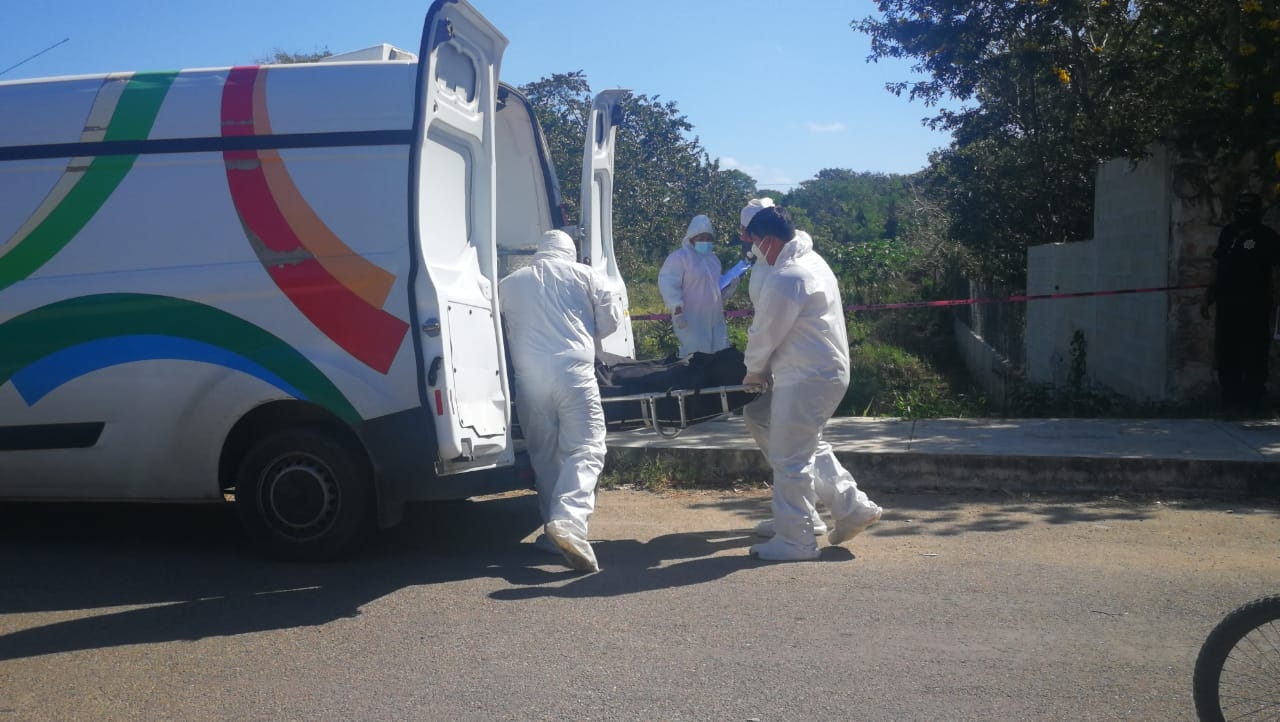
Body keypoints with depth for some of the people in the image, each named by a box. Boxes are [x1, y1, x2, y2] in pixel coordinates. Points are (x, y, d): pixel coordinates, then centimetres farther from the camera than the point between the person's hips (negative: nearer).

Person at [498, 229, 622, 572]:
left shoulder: (509, 283, 18)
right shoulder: (582, 275, 12)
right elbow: (612, 318, 12)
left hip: (529, 379, 3)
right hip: (573, 373, -3)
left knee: (545, 456, 13)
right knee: (586, 450, -6)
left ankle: (555, 529, 15)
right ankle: (568, 519, -28)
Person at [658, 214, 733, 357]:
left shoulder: (712, 257, 15)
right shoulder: (679, 257, -12)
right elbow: (668, 284, -18)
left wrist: (730, 285, 6)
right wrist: (677, 309, -27)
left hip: (715, 319, 8)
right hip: (691, 321, -8)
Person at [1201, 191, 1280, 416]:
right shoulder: (1228, 233, 16)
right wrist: (1208, 296, 16)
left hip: (1253, 310, -6)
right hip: (1227, 308, 6)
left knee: (1253, 359, -6)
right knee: (1226, 357, 8)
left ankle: (1251, 407, 0)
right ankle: (1230, 406, 17)